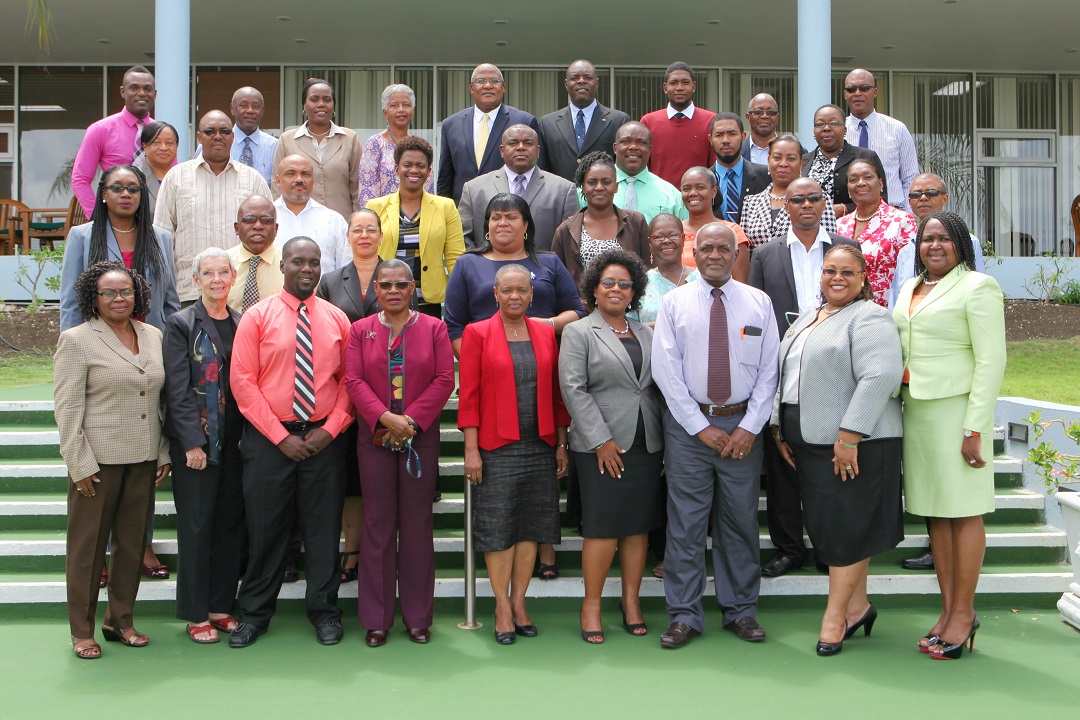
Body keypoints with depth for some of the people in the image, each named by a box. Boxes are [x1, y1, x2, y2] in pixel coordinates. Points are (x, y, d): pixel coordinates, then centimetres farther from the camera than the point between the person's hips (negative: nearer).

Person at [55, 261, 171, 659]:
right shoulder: (76, 340, -5)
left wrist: (163, 453, 10)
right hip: (99, 459, -5)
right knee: (88, 545, 5)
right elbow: (67, 408, -8)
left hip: (143, 460, 5)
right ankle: (81, 631, 17)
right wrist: (80, 464, -12)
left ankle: (120, 621, 26)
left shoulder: (153, 336, 9)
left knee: (132, 543, 11)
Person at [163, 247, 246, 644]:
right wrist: (192, 442, -13)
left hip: (234, 440, 4)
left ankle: (221, 605, 20)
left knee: (231, 523, 8)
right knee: (196, 525, 2)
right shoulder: (182, 324, -3)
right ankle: (196, 614, 12)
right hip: (195, 440, -4)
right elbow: (177, 389, -8)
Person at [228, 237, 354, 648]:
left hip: (324, 439, 2)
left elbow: (349, 381, 6)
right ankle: (254, 614, 19)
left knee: (324, 527, 6)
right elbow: (242, 382, -5)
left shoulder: (337, 319, 7)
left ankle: (324, 612, 19)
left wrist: (330, 429, -8)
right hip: (268, 438, -1)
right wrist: (281, 436, -10)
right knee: (265, 527, 5)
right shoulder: (257, 317, 0)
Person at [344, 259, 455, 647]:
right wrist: (385, 418, -16)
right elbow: (354, 380, -2)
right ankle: (376, 619, 12)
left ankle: (418, 617, 15)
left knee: (418, 524, 4)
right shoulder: (360, 330, 8)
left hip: (421, 437, 0)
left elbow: (444, 380, -3)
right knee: (378, 524, 4)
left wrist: (412, 419, -13)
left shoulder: (434, 328, 5)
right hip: (374, 437, 1)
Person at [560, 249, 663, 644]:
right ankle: (591, 605, 8)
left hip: (646, 445, 5)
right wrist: (601, 440, -13)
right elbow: (573, 389, -7)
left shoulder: (645, 334, 16)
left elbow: (658, 386, 15)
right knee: (603, 527, -5)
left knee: (639, 525, 7)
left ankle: (631, 600, 18)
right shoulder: (578, 332, 1)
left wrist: (666, 441, 7)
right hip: (601, 447, -5)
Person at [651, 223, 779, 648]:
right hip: (688, 425, -1)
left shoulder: (759, 303, 6)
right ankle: (684, 615, 10)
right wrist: (701, 427, -8)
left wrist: (749, 427, -7)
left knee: (741, 522, 8)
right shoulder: (674, 303, 2)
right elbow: (665, 370, -3)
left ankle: (740, 611, 21)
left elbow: (769, 370, 3)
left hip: (743, 426, 1)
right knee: (685, 523, 1)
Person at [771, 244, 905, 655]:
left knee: (846, 528, -2)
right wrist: (779, 429, 16)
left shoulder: (869, 319, -9)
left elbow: (879, 378, -21)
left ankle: (835, 614, 8)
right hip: (807, 443, 8)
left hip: (853, 445, -8)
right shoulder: (806, 319, 18)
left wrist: (849, 436, -24)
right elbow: (786, 376, 23)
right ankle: (857, 605, 25)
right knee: (826, 525, 11)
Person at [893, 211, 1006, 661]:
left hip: (956, 408, -7)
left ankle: (964, 612, 7)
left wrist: (975, 428, -16)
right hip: (915, 409, 7)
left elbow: (991, 361, -11)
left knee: (964, 511, -1)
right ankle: (948, 610, 16)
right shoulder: (910, 288, 16)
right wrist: (899, 402, 9)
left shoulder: (977, 287, -5)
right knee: (934, 511, 9)